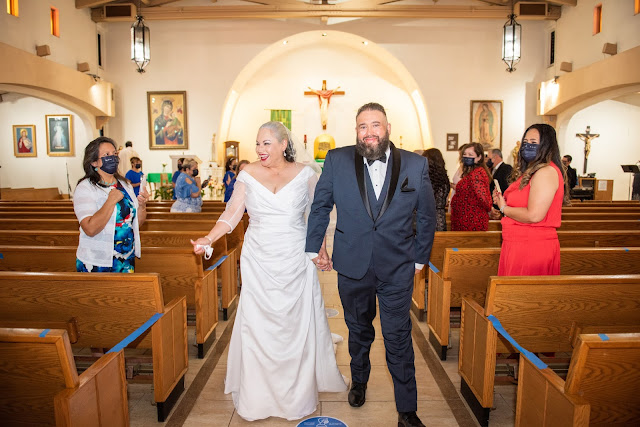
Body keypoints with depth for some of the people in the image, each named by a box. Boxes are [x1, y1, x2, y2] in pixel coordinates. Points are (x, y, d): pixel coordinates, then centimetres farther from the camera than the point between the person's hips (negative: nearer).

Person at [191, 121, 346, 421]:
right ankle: (257, 395, 22)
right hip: (258, 262, 1)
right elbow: (232, 213, 0)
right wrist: (208, 239, -13)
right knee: (257, 325, 5)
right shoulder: (248, 174, 1)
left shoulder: (304, 174, 0)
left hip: (295, 261, 0)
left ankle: (298, 394, 29)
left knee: (297, 325, 9)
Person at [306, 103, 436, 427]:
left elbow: (427, 215, 6)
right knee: (358, 331, 21)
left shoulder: (416, 165, -4)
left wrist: (420, 258, 7)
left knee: (399, 340, 6)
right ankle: (358, 382, 48)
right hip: (353, 267, 1)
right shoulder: (337, 160, -4)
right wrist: (313, 247, 8)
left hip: (398, 269, -1)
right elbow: (320, 207, 6)